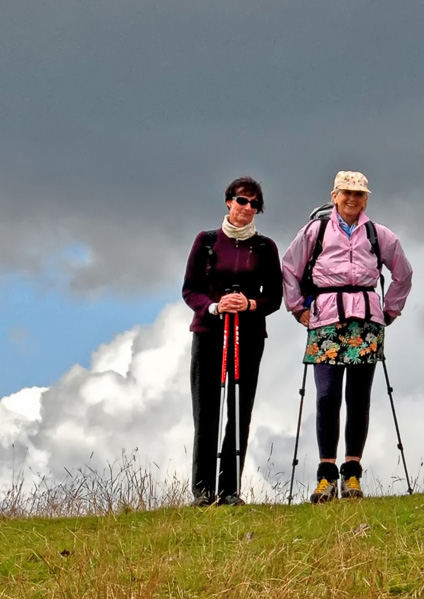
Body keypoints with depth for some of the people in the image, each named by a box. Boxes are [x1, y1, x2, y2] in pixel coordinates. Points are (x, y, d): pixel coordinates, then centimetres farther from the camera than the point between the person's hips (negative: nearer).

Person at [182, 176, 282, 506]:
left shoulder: (265, 247, 9)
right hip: (208, 333, -1)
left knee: (240, 414, -3)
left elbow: (275, 296, 8)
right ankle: (203, 489, 1)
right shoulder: (207, 241, 8)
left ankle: (230, 489, 0)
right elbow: (190, 290, 6)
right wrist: (214, 306, -13)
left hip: (249, 335, 1)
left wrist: (250, 304, -12)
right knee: (206, 413, -3)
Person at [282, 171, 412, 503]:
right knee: (327, 395, -9)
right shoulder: (314, 231, 10)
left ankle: (352, 473, 4)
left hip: (365, 322, 1)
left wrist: (391, 311, 16)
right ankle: (327, 473, -5)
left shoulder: (380, 235, 13)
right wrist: (299, 308, 10)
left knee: (359, 398, 0)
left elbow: (403, 274, 23)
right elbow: (289, 269, 16)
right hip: (326, 319, -1)